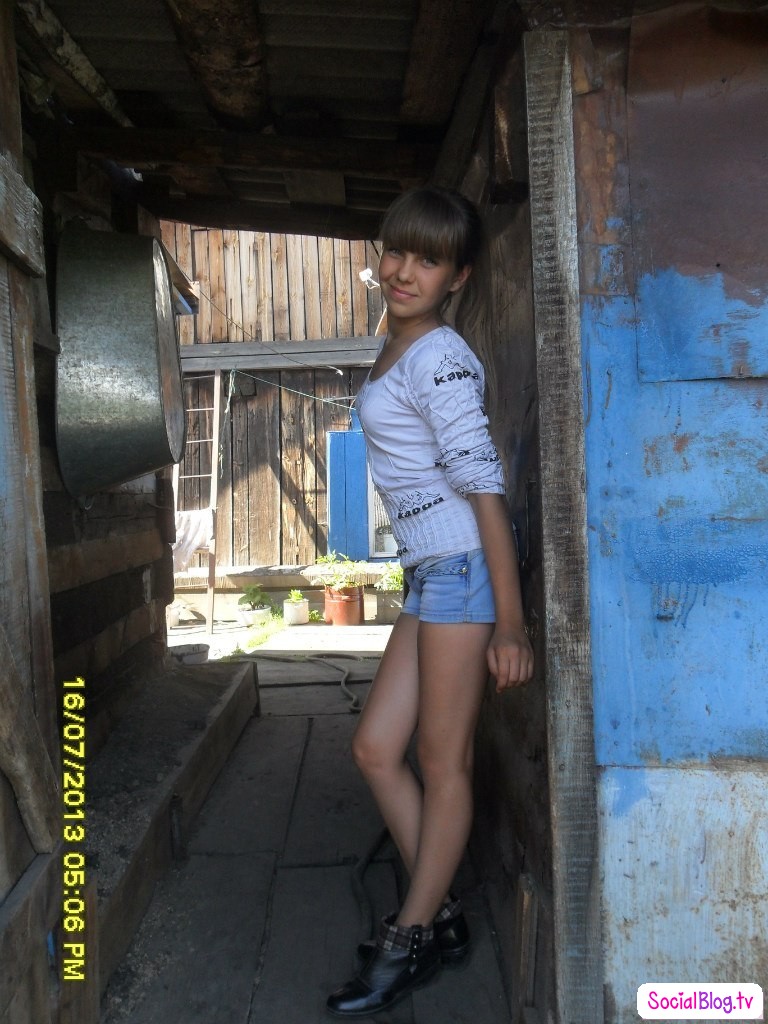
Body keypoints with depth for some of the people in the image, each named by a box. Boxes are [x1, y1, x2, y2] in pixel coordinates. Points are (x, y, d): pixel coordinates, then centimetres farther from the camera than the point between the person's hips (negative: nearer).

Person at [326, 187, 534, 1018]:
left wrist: (509, 622, -19)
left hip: (462, 569, -9)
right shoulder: (396, 346, 15)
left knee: (443, 763, 3)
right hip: (428, 576, 9)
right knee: (375, 749, 12)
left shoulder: (438, 359, -12)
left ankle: (409, 942, 21)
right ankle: (439, 918, 27)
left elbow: (483, 486, -18)